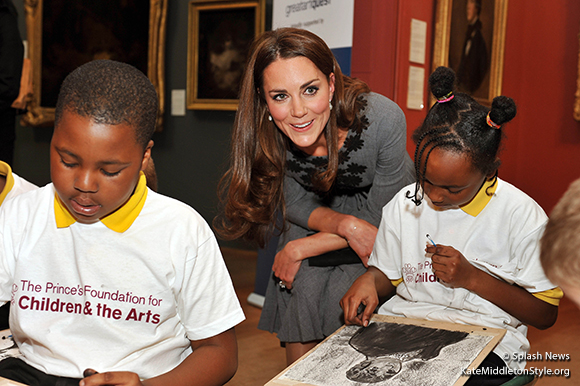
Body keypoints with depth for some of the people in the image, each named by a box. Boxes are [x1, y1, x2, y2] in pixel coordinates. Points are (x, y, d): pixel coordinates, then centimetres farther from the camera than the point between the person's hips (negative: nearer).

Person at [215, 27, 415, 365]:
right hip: (319, 220, 3)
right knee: (300, 292, -13)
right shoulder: (265, 133, -23)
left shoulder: (382, 119, -32)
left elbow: (381, 217, -20)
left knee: (345, 299, -18)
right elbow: (296, 204, -10)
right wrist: (344, 224, -31)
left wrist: (300, 249, -18)